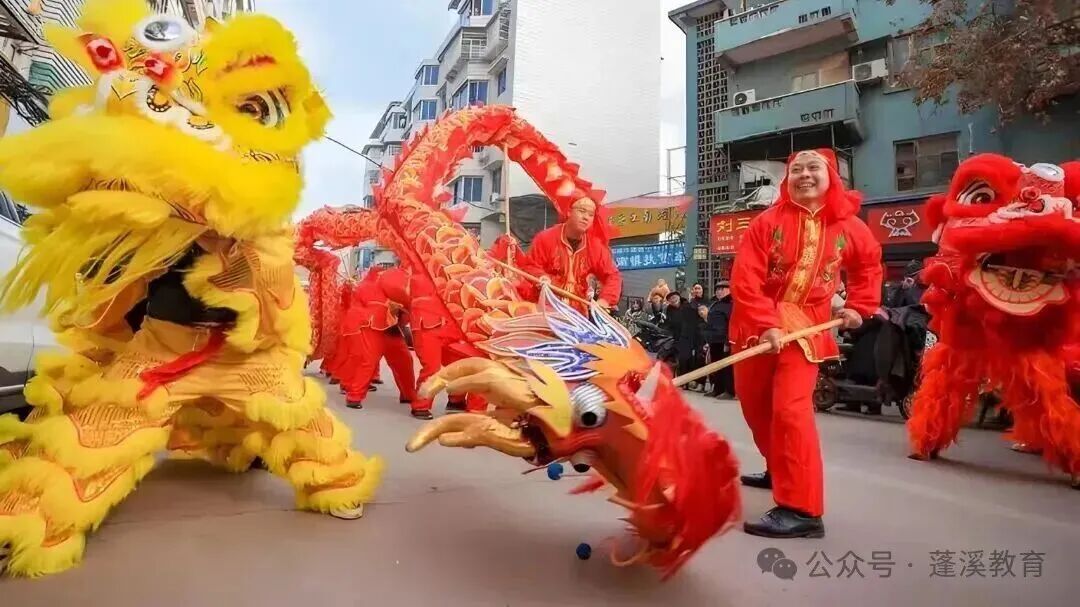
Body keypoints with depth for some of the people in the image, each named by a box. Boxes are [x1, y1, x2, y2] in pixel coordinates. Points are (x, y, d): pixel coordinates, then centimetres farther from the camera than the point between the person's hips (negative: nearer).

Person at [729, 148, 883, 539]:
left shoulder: (848, 226, 1)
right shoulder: (768, 221, -5)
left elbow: (869, 264, 22)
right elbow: (744, 278, -14)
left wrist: (860, 306, 12)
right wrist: (765, 325, -23)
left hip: (807, 326, -2)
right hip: (758, 323, 2)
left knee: (790, 409, -18)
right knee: (754, 404, 13)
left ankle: (802, 510, -13)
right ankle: (779, 471, 38)